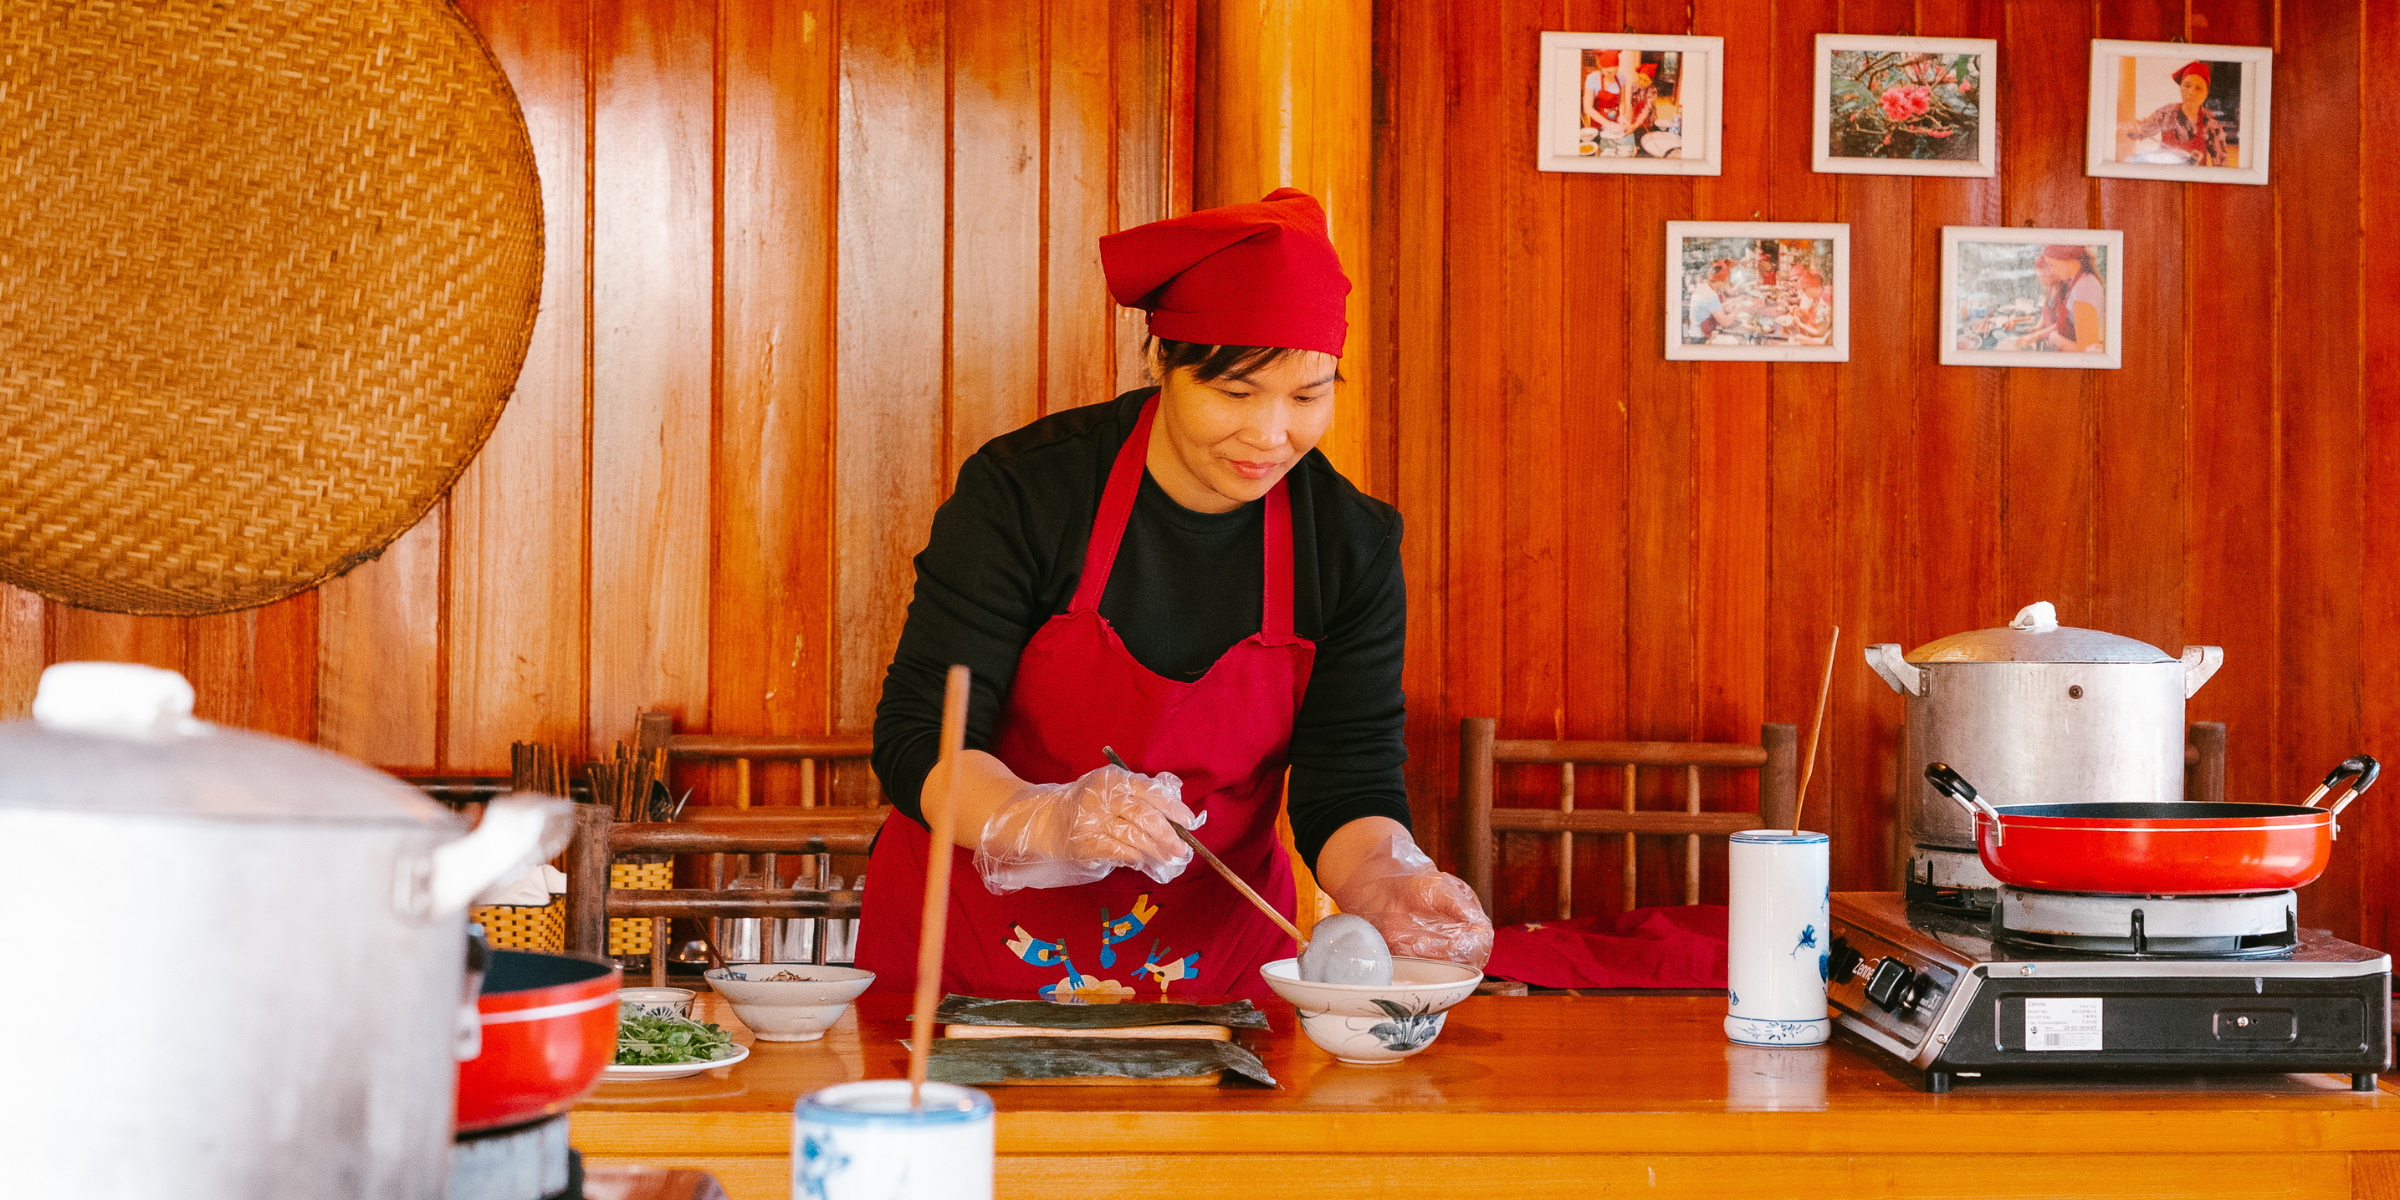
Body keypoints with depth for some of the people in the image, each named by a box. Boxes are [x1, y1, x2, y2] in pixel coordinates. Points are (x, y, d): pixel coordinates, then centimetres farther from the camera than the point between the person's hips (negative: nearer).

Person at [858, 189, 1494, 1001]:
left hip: (1215, 954, 2)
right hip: (977, 942, -2)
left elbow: (1349, 789, -5)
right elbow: (917, 738, -15)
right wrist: (1048, 825, -35)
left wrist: (1388, 883, -28)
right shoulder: (1024, 489, -14)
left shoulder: (1352, 545, -5)